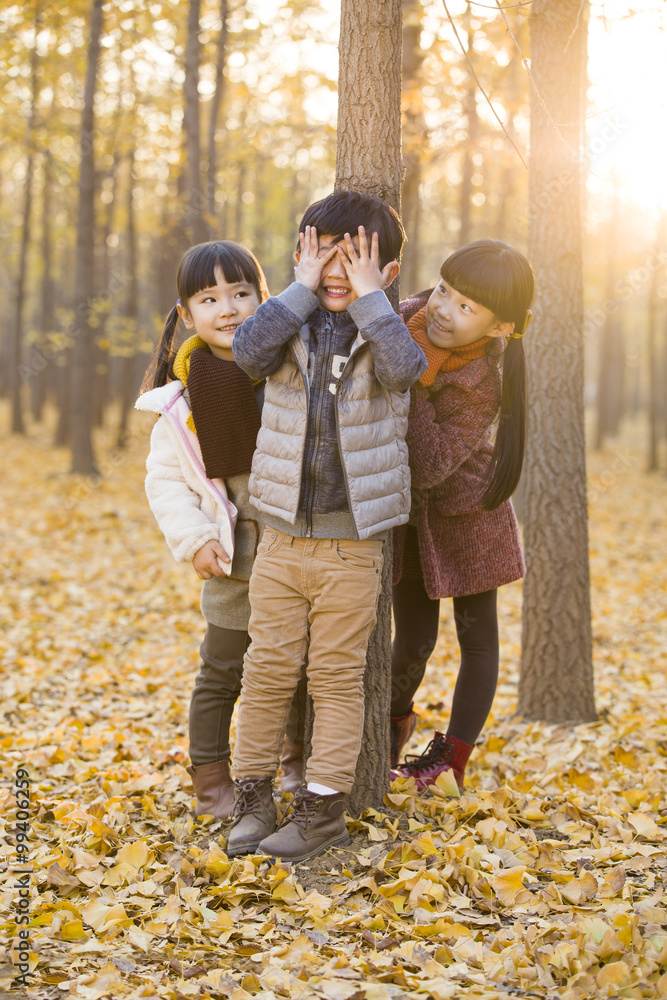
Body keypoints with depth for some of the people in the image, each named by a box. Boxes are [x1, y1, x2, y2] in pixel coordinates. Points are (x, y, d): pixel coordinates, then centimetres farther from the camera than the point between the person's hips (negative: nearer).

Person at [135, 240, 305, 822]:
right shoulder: (181, 398, -5)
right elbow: (165, 480, 1)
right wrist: (193, 539, -10)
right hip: (235, 563, -2)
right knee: (222, 674, 5)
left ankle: (303, 760, 36)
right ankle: (212, 783, 19)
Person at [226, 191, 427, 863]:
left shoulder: (386, 331, -1)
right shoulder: (294, 326, 3)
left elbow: (404, 368, -25)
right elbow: (249, 352, -20)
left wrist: (366, 295, -18)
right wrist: (303, 287, -15)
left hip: (353, 546, -2)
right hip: (281, 537, 2)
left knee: (337, 675, 5)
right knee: (267, 669, 7)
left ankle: (324, 804, 15)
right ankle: (253, 795, 20)